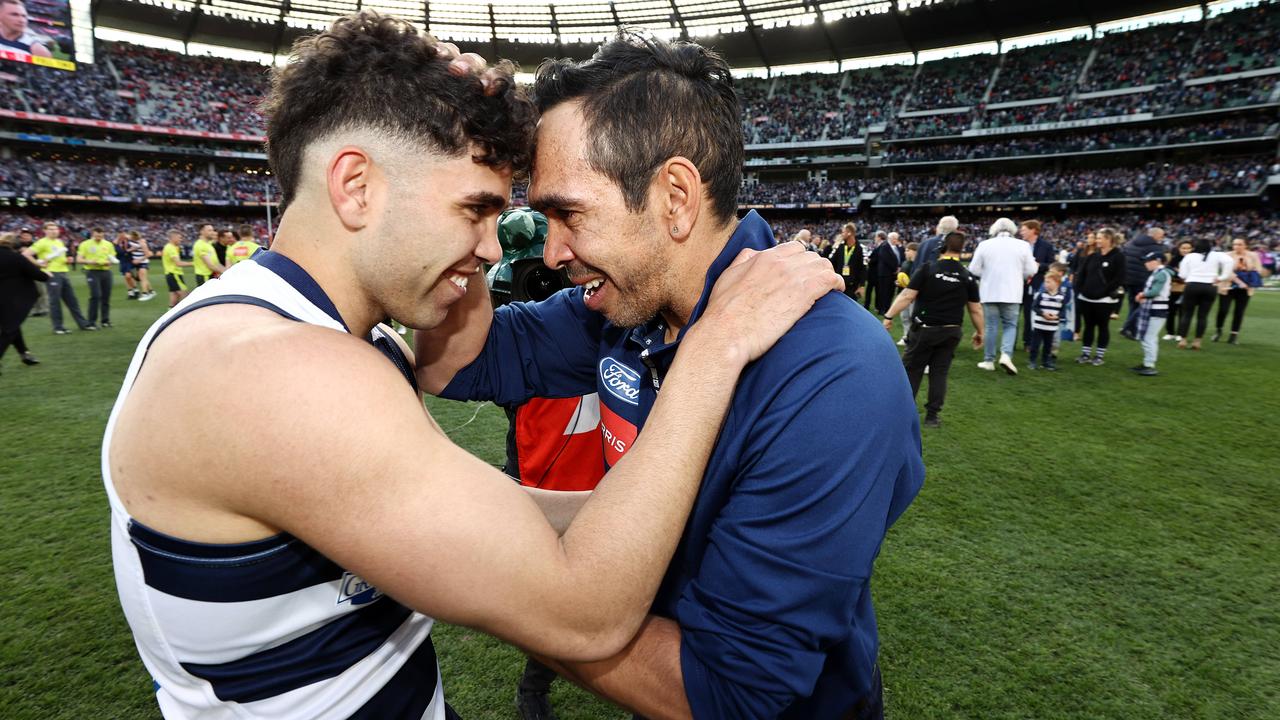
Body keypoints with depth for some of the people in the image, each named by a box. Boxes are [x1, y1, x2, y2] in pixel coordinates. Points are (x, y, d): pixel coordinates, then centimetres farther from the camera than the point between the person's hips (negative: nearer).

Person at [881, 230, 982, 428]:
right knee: (939, 372, 8)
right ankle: (932, 415, 10)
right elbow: (976, 309, 5)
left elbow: (907, 296, -14)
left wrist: (889, 316, -8)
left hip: (925, 329, -3)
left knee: (912, 370, 7)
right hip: (951, 332, 3)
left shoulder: (927, 269, -9)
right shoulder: (967, 277, 2)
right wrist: (979, 332, 18)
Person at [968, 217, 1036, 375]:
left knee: (991, 326, 7)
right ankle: (1006, 354, -10)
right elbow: (1031, 271, 0)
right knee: (1010, 325, 10)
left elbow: (974, 270, -2)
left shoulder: (985, 244, -2)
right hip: (1012, 293, 0)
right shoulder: (1022, 245, -1)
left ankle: (988, 360, 12)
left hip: (989, 292, 0)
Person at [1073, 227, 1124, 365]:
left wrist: (1107, 292, -17)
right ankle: (1085, 354, 17)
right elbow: (1081, 274, 11)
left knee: (1103, 326, 6)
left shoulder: (1118, 257, -7)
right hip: (1087, 298, 5)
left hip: (1104, 300, -5)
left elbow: (1119, 279, -14)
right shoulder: (1093, 256, 10)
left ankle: (1099, 355, 14)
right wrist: (1079, 290, 1)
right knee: (1088, 326, 10)